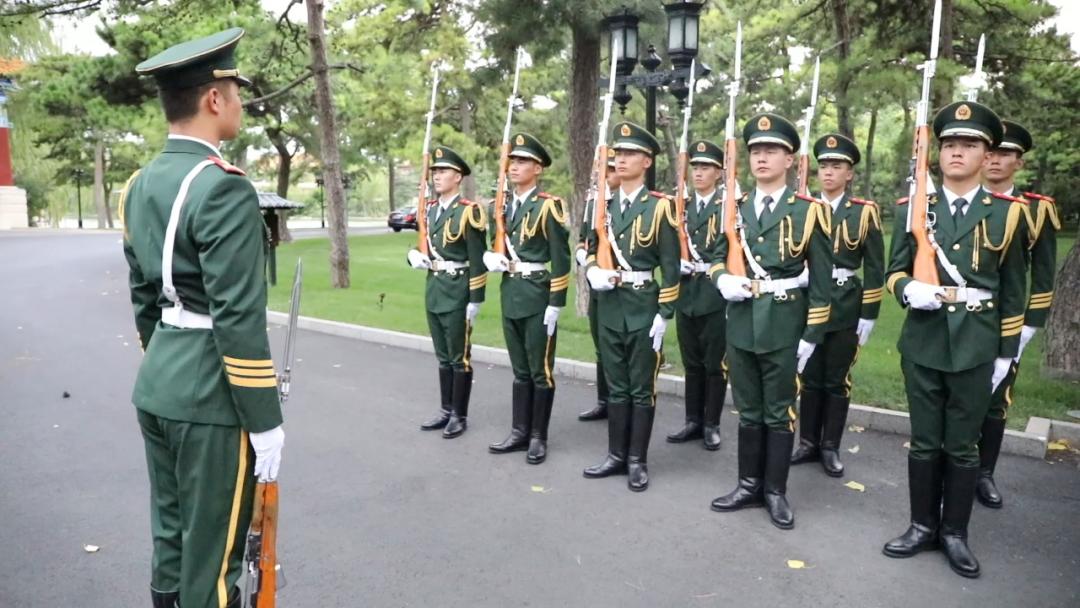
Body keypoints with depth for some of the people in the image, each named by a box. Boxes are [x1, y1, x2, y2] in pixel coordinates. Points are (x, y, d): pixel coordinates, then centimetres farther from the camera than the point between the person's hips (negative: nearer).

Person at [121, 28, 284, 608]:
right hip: (210, 397, -9)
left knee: (171, 533, 20)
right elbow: (239, 320, -21)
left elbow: (143, 298, 16)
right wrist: (264, 421, -15)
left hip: (156, 386, 9)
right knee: (212, 551, 5)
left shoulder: (139, 185, 9)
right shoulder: (224, 189, -19)